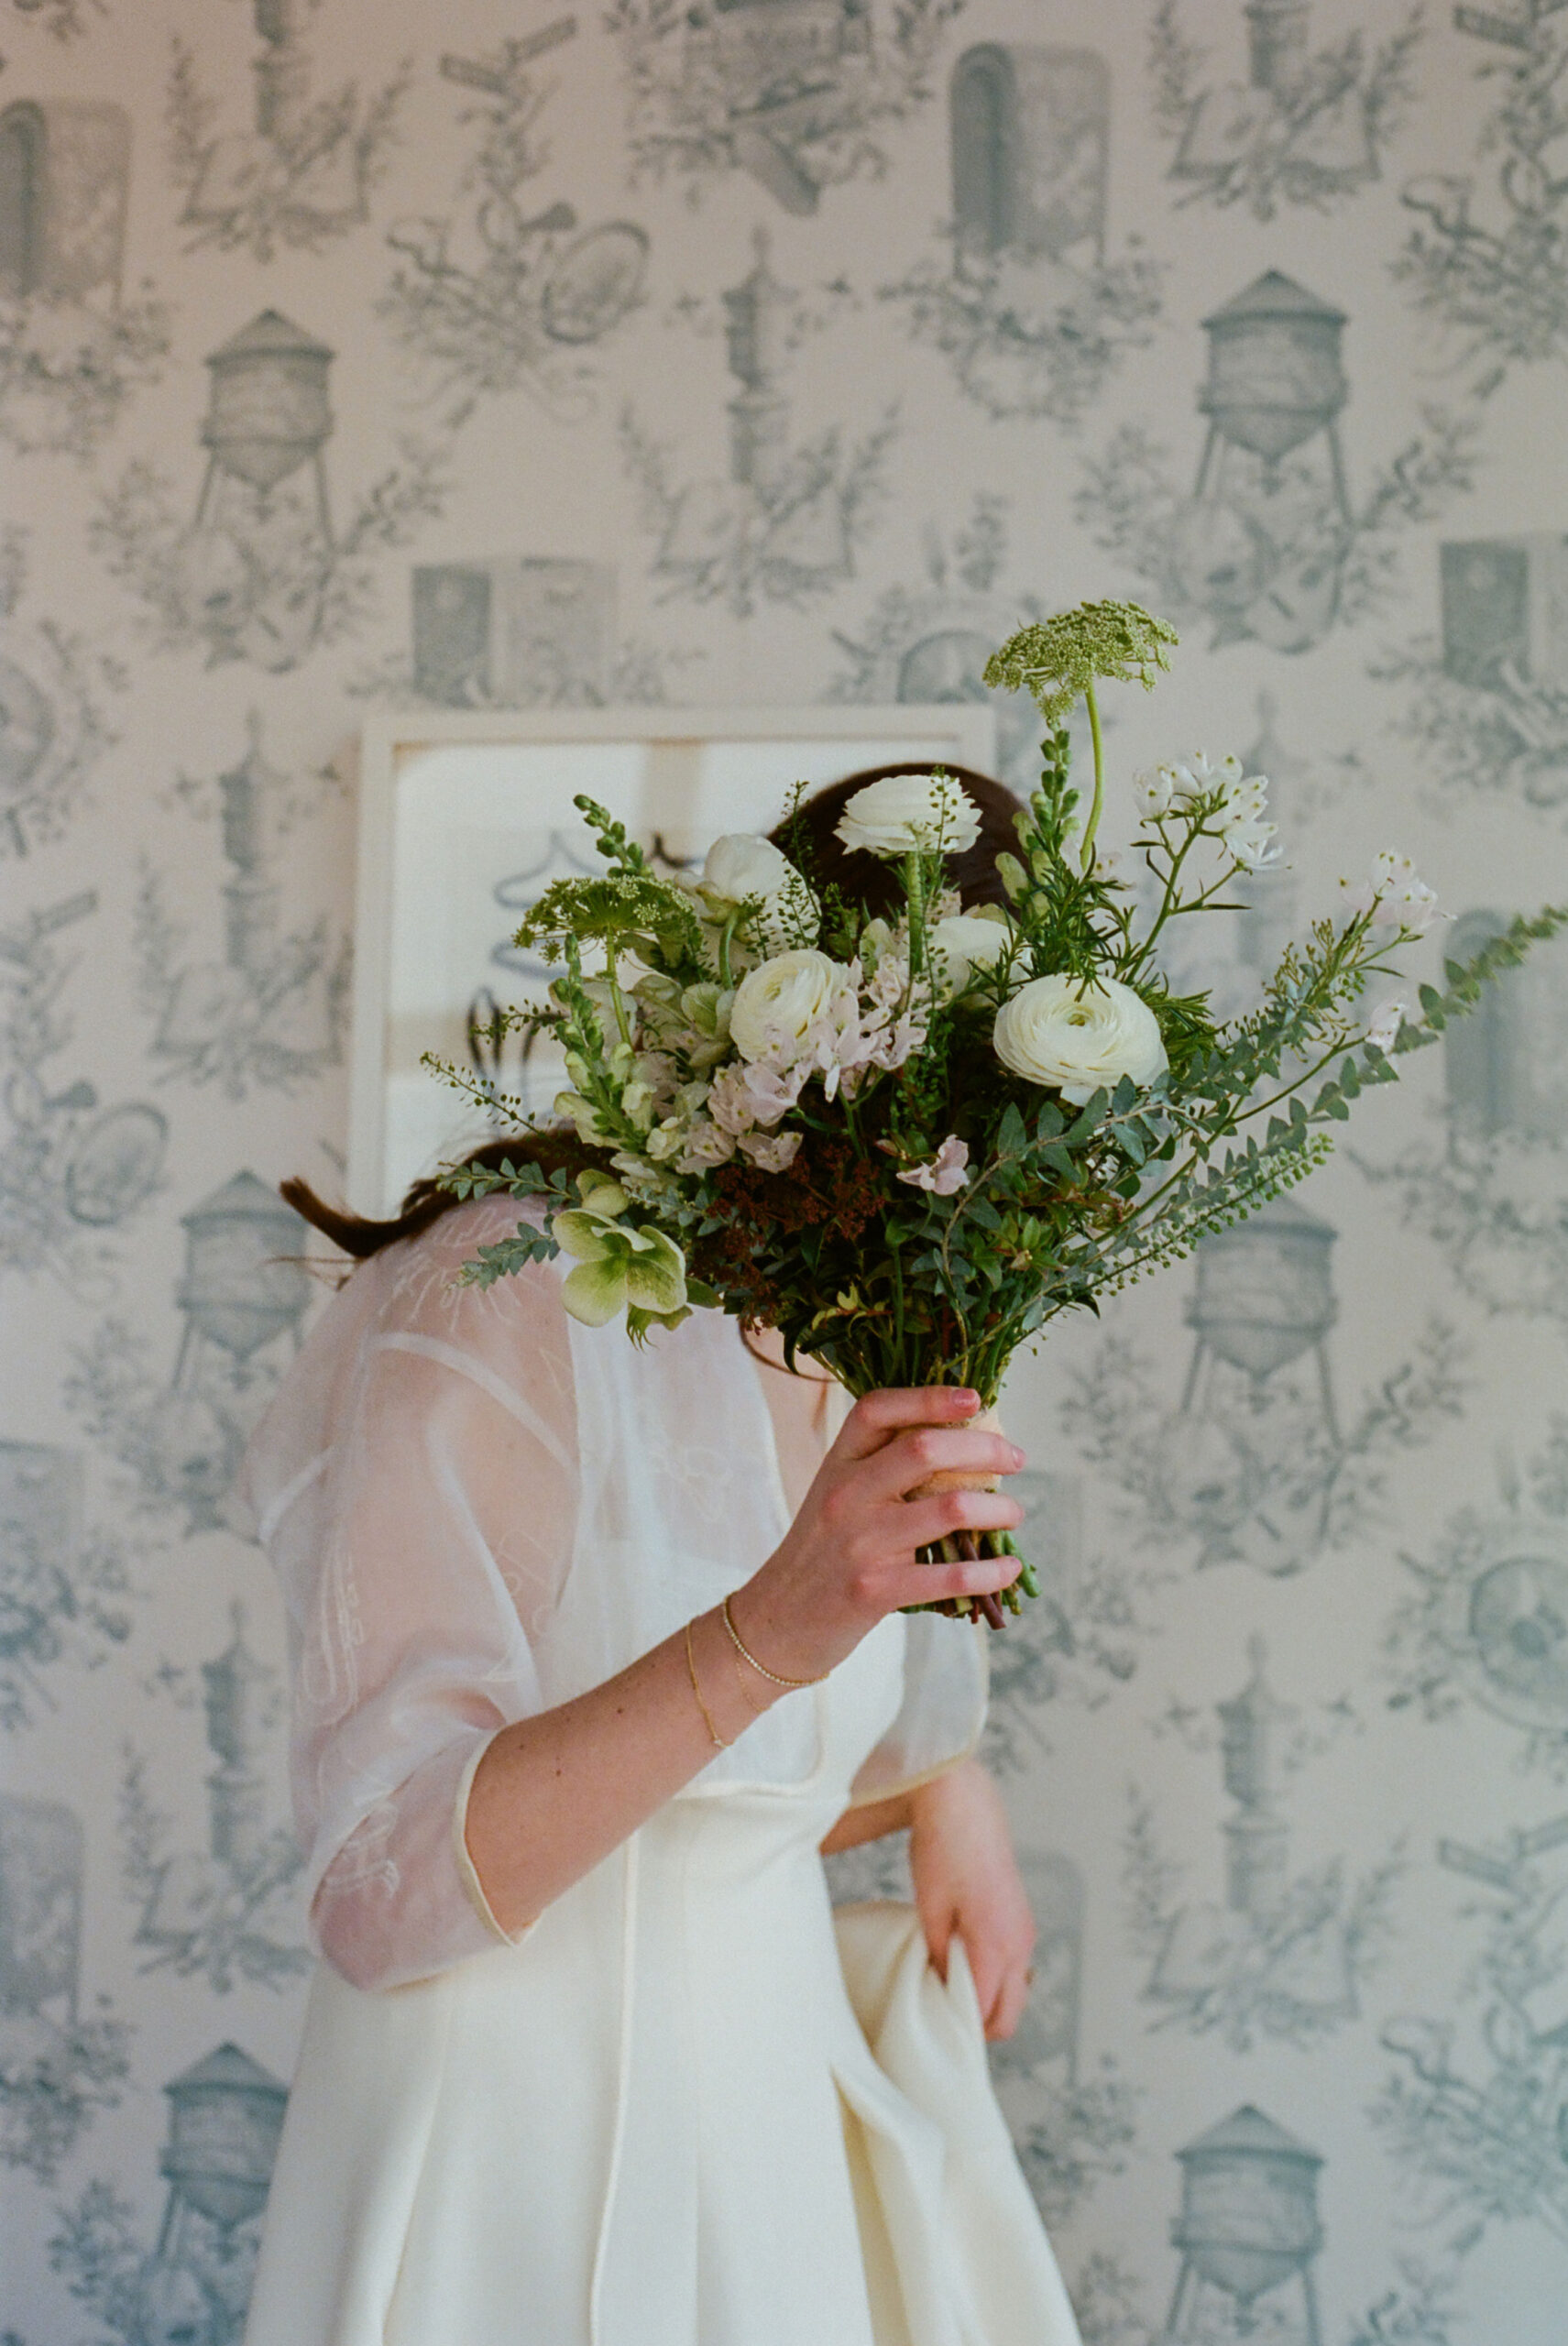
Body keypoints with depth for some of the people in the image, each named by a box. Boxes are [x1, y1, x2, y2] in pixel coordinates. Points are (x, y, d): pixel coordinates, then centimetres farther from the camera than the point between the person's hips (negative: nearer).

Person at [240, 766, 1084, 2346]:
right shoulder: (510, 1302, -17)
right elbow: (376, 1893, -24)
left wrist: (937, 1778, 3)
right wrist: (764, 1636, -32)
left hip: (771, 2126, 7)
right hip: (523, 2151, -7)